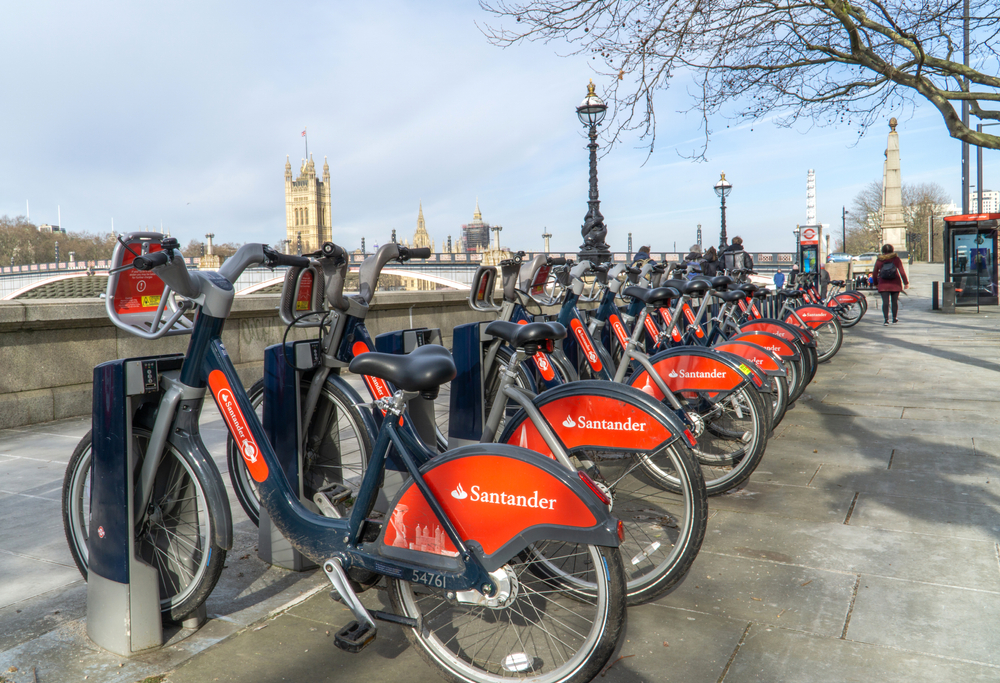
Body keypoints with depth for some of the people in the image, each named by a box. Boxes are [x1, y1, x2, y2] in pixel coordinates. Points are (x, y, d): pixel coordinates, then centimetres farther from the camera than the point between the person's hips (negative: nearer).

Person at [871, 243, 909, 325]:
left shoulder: (879, 260, 0)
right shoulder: (896, 259, -2)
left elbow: (874, 273, 5)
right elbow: (902, 272, -5)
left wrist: (876, 284, 19)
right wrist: (906, 283, 2)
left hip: (883, 285, 0)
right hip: (895, 284, 1)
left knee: (885, 302, -3)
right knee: (895, 301, 12)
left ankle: (886, 319, -12)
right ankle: (894, 318, 23)